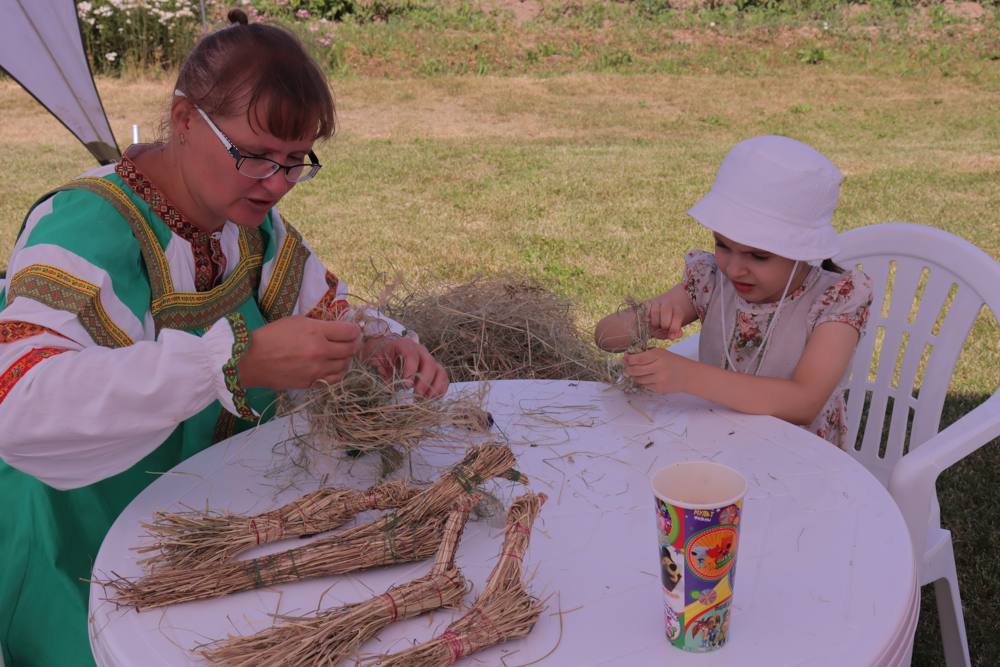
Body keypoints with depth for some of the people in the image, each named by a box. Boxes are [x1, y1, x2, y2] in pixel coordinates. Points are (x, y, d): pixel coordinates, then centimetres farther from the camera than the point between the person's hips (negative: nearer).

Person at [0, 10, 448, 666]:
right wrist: (239, 361, -47)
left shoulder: (250, 218, -1)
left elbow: (328, 306, 13)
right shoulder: (89, 226, -24)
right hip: (88, 563, -6)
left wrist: (384, 341, -11)